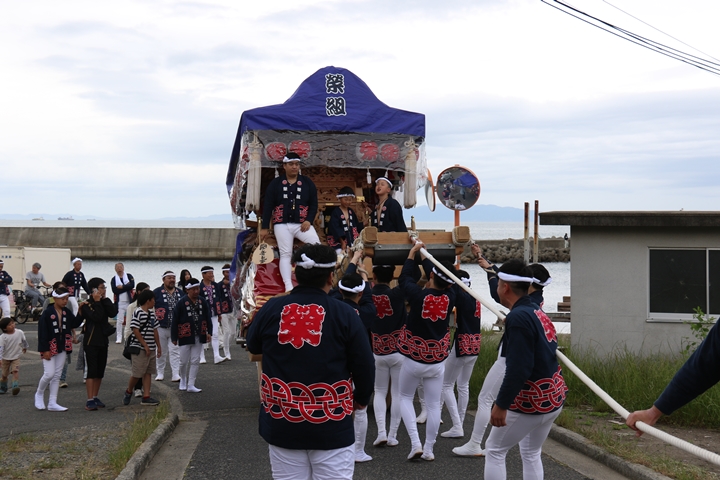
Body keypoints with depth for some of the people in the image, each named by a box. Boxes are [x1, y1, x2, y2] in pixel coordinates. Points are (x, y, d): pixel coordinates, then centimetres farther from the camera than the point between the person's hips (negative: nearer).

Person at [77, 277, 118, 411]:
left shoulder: (104, 302, 11)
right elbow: (97, 317, -24)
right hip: (91, 341, -7)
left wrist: (105, 299, -8)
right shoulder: (87, 304, -9)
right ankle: (89, 400, -6)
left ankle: (95, 397, 19)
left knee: (100, 371, 10)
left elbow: (113, 313, -7)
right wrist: (97, 302, -18)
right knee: (92, 371, -8)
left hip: (103, 341, 7)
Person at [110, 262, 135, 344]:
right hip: (120, 303, 0)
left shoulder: (129, 276, 5)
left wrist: (121, 287, -13)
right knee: (119, 321, 0)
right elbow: (115, 290, -10)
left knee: (130, 320, 4)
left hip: (129, 302, 0)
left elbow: (132, 285, -12)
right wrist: (126, 287, -13)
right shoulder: (113, 279, 5)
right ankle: (119, 338, 6)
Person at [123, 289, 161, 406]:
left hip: (151, 349, 8)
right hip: (139, 348, -8)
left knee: (148, 372, 6)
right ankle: (128, 392, 19)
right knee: (137, 373, -4)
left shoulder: (151, 313, 14)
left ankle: (146, 397, 8)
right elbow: (135, 330, -17)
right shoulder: (138, 312, -12)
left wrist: (158, 346, 15)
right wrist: (145, 345, -18)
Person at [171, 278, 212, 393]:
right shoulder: (181, 302, -11)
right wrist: (174, 337, -7)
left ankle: (191, 385, 9)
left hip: (199, 336, 3)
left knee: (195, 361, 3)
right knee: (184, 361, 6)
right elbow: (175, 320, -8)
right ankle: (183, 380, 32)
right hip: (185, 336, -3)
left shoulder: (202, 301, 2)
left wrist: (209, 332, 3)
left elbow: (208, 317, 9)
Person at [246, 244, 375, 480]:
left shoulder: (271, 309, -5)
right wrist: (361, 398, 16)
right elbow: (365, 367, -4)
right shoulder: (344, 314, -12)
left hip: (281, 424, 3)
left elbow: (253, 346, 14)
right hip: (331, 426, -2)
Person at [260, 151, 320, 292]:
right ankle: (288, 286, -5)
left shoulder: (307, 183, 8)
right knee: (285, 254, -3)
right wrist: (264, 227, 0)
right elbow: (268, 206, 4)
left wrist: (309, 220, -9)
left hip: (302, 224, 0)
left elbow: (314, 204, 8)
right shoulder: (275, 183, 5)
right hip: (282, 224, 0)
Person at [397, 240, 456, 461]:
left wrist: (413, 253, 9)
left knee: (405, 397, 16)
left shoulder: (419, 296, -20)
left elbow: (405, 278, -2)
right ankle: (429, 449, 12)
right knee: (433, 405, 9)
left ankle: (415, 443, 2)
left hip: (414, 360, -2)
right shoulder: (450, 297, -10)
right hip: (437, 361, 2)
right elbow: (441, 279, 8)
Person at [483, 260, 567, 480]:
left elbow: (518, 369, -25)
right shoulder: (538, 312, 7)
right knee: (531, 454, 20)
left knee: (494, 450, 7)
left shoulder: (518, 317, -19)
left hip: (530, 401, -8)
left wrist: (501, 404, -21)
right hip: (554, 397, 9)